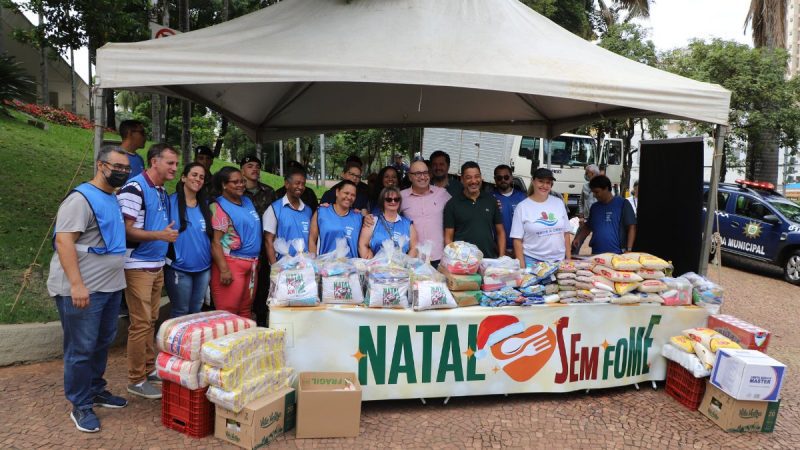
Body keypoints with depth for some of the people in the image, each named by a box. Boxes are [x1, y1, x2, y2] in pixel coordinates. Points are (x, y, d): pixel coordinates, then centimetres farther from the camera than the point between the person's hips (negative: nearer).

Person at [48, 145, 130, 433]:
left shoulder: (113, 199, 14)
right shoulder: (82, 198, -14)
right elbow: (63, 240, -21)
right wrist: (76, 284, -26)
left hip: (111, 287, 9)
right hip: (83, 289, -9)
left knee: (102, 343, 18)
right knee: (81, 349, 1)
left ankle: (96, 390, 33)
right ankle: (80, 406, 14)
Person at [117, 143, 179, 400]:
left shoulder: (162, 192, 11)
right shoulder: (134, 188, -15)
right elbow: (126, 230, -20)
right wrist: (160, 235, -28)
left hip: (157, 265, 8)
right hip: (138, 266, -8)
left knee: (151, 321, 15)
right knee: (141, 325, -3)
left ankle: (149, 369, 27)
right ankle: (137, 380, 8)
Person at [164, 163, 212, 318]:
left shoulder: (205, 204, 9)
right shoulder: (171, 201, -8)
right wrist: (170, 257, -13)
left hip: (203, 267, 5)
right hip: (179, 268, -5)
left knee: (196, 311, 17)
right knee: (180, 313, 7)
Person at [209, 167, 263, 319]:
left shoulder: (247, 201, 14)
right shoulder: (219, 207, -8)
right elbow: (215, 242, -13)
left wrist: (256, 261, 20)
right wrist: (224, 269, -20)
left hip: (252, 264, 7)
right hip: (231, 263, -7)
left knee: (245, 311, 13)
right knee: (228, 313, -5)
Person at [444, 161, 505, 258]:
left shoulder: (491, 201, 7)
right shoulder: (452, 204, 0)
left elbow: (500, 232, 11)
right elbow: (448, 237, 0)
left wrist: (502, 259, 1)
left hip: (490, 260, 2)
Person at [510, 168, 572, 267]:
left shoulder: (559, 203, 5)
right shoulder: (522, 207, -5)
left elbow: (566, 233, 9)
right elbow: (517, 240, -6)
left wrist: (569, 259, 5)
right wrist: (522, 266, -10)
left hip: (559, 260, 3)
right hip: (532, 261, -3)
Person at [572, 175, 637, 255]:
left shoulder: (622, 204, -3)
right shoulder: (595, 207, 12)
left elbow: (631, 227, -6)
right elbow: (588, 226, 22)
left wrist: (628, 250, -13)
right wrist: (578, 238, 4)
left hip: (617, 254, -4)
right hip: (596, 254, 5)